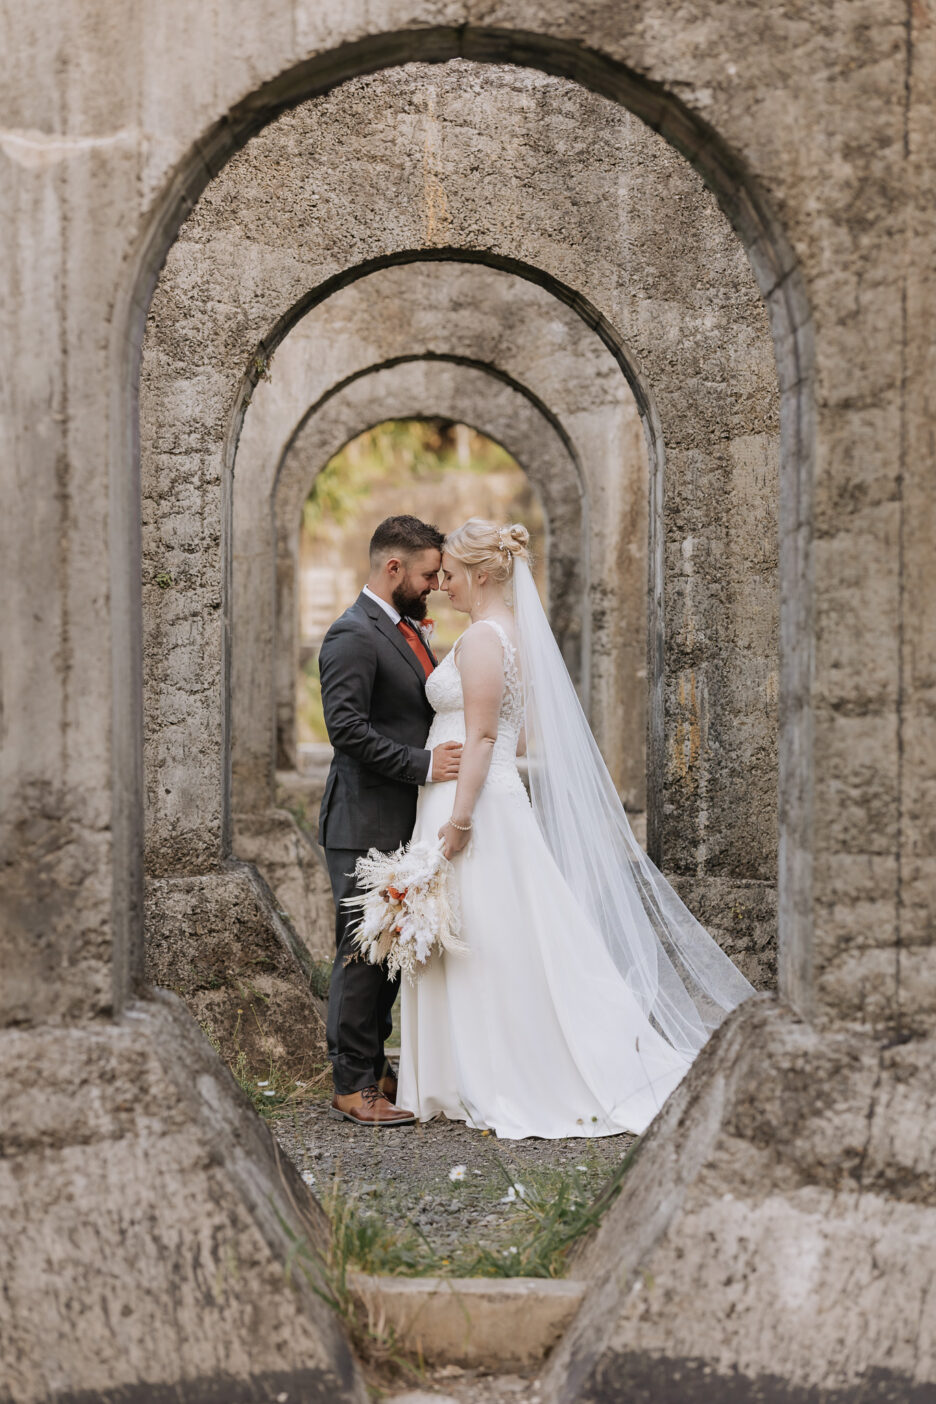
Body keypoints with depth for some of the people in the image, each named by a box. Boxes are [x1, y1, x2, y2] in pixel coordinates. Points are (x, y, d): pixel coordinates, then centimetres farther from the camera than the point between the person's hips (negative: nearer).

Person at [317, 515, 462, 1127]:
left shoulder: (410, 630, 17)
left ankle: (373, 1068, 25)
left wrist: (454, 753, 9)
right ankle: (353, 1087, 4)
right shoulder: (353, 636, -14)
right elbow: (348, 728, -23)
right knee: (363, 955, -3)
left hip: (407, 825, 9)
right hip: (367, 828, -9)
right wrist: (423, 766, -22)